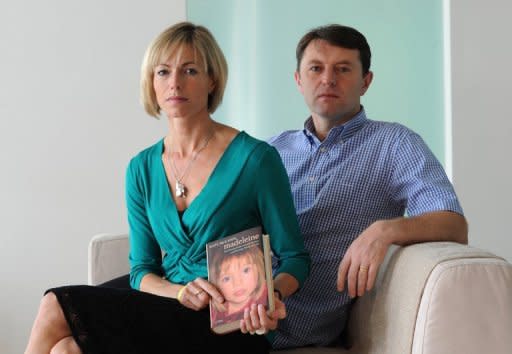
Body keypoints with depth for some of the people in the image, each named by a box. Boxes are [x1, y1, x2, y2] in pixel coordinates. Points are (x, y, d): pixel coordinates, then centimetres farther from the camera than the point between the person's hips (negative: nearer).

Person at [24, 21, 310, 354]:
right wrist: (181, 291, -11)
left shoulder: (255, 158, -7)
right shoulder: (142, 168, 9)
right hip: (169, 316, 5)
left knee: (58, 307, -20)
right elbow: (142, 269, 10)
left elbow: (294, 258, -1)